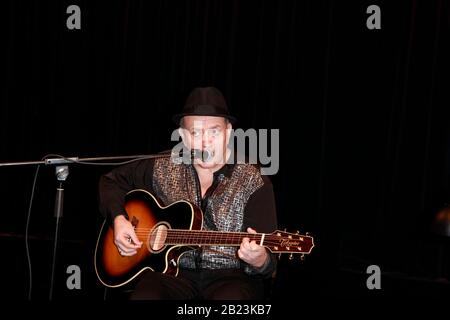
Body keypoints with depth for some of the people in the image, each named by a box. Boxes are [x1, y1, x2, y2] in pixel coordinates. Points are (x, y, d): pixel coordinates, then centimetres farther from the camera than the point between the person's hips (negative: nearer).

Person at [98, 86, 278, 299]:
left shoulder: (254, 184, -3)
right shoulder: (164, 170, 8)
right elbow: (112, 180, 24)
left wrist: (259, 260, -31)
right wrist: (118, 219, 6)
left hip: (230, 276, -2)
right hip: (172, 271, 2)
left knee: (231, 298, -38)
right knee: (144, 296, -32)